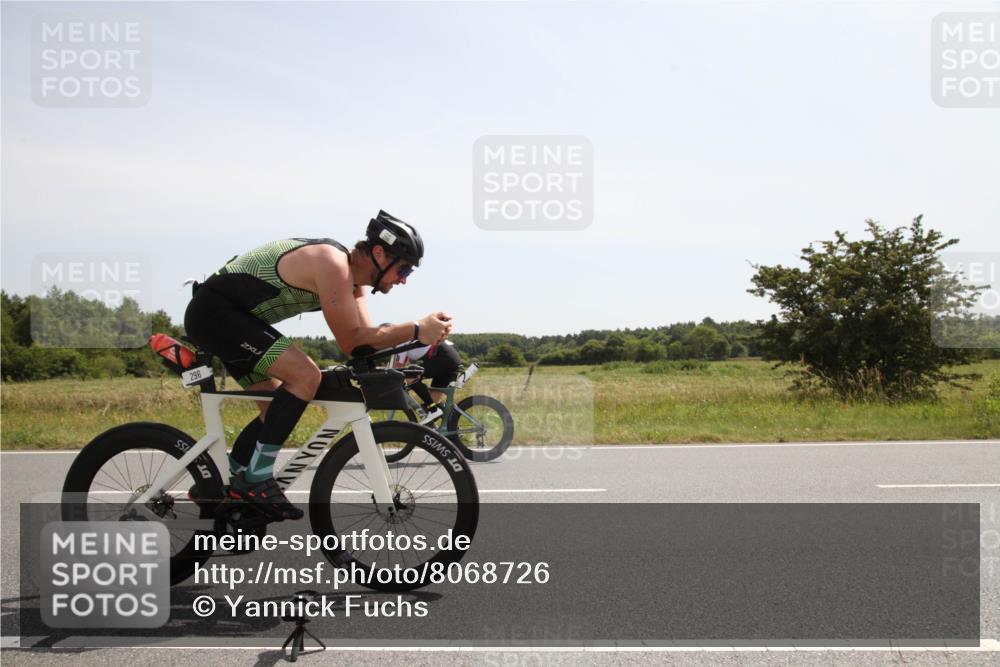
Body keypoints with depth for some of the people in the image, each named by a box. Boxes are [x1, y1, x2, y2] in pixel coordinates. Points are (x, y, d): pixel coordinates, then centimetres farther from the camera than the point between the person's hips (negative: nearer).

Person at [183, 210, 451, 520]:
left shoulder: (350, 274, 7)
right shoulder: (333, 264, -23)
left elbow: (365, 337, 3)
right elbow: (351, 342, -23)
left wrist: (422, 335, -8)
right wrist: (416, 330, -26)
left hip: (224, 315, 11)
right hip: (214, 311, -10)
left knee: (277, 410, 13)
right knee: (305, 375, -22)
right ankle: (257, 479, -14)